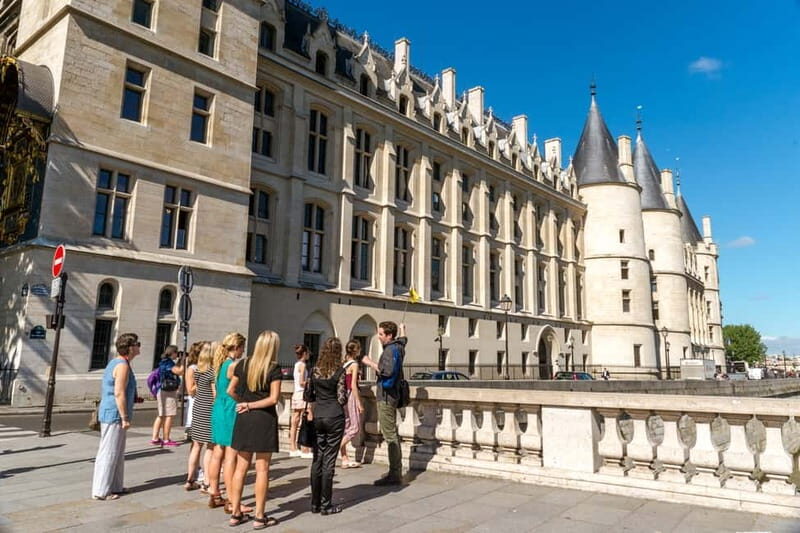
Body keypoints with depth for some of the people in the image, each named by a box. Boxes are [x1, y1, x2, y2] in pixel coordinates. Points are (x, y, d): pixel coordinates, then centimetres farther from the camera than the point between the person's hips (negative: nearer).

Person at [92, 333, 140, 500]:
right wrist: (125, 417, -20)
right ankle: (100, 491, 5)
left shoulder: (115, 362, 13)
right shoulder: (123, 365, -18)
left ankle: (115, 486, 25)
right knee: (109, 453, -2)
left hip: (108, 413, 10)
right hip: (115, 414, -10)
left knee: (117, 453, 17)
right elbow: (119, 393, -24)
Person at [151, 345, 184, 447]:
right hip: (168, 392, -10)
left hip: (161, 391, 10)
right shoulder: (169, 363, -14)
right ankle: (166, 440, 1)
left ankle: (155, 438, 17)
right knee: (169, 415, -3)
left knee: (161, 415, 14)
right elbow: (179, 371, -24)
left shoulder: (164, 362, 15)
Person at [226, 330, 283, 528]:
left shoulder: (244, 364, 4)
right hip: (264, 419, -4)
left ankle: (235, 513, 20)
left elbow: (230, 390, 9)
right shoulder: (274, 368, -9)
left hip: (244, 418, 5)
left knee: (241, 467, 12)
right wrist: (251, 405, -6)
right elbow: (274, 398, -14)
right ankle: (259, 517, 10)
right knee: (262, 469, 3)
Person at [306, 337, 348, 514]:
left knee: (317, 459, 11)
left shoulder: (315, 370, 4)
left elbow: (309, 395, 9)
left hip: (318, 417, 4)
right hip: (334, 417, -4)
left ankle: (315, 503, 19)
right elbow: (342, 398, -12)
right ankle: (326, 505, 9)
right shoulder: (339, 371, -10)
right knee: (329, 460, 2)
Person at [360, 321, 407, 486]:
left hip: (386, 397, -10)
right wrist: (402, 329, 54)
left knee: (389, 435, -9)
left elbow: (387, 371, -28)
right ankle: (396, 471, 23)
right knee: (392, 434, 16)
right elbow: (402, 339, 36)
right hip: (391, 395, 10)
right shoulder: (398, 346, 12)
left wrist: (370, 363, -18)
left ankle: (394, 474, -6)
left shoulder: (390, 350, -17)